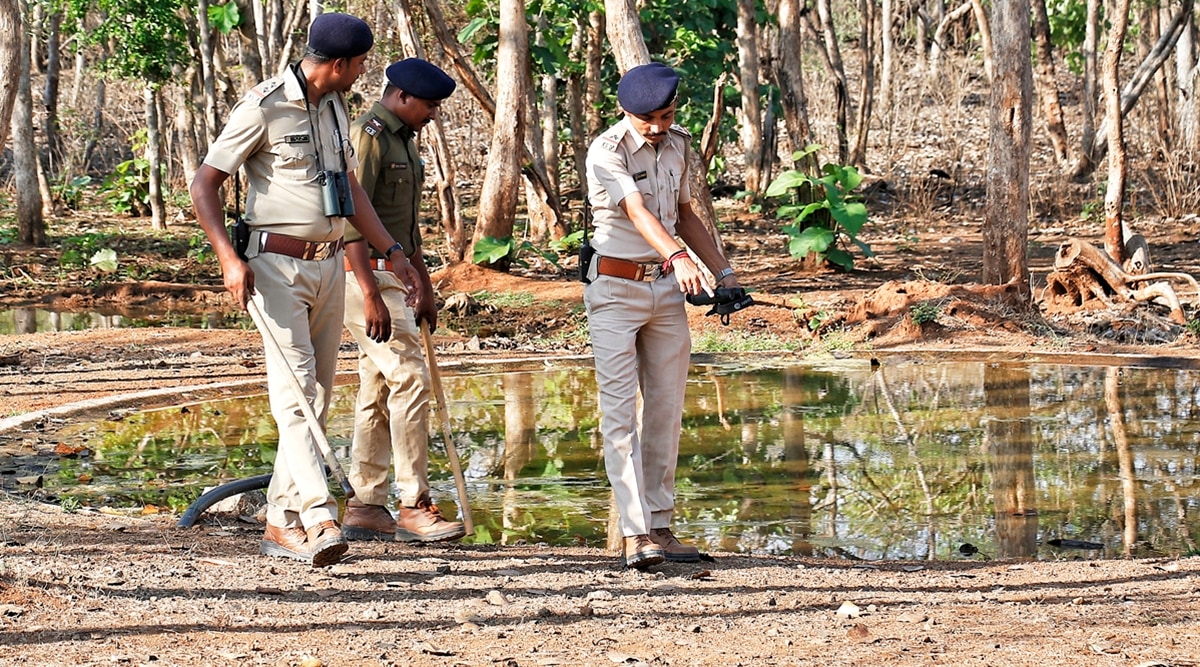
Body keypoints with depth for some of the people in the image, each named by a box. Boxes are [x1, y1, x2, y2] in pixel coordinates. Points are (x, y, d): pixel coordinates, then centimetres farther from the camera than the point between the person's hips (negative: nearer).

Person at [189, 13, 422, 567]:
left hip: (329, 265, 8)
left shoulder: (334, 107, 13)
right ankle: (319, 519, -27)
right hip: (277, 266, -8)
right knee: (294, 388, -16)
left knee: (317, 395, 7)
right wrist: (228, 257, -22)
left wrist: (393, 251, 16)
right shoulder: (264, 107, -11)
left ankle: (281, 523, 14)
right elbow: (204, 184, -10)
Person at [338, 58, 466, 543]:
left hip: (393, 276, 10)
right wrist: (371, 296, -25)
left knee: (378, 392, 9)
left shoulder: (403, 141, 19)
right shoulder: (367, 138, -13)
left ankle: (364, 508, 12)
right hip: (367, 276, -10)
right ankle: (413, 507, -13)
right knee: (410, 379, -13)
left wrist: (425, 288, 24)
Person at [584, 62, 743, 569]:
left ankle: (659, 527, 12)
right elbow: (637, 212, -31)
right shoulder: (607, 152, -15)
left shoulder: (676, 146, 7)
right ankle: (633, 534, -16)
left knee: (666, 411, 7)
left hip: (667, 289, 7)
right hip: (616, 289, -7)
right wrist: (678, 257, -47)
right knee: (620, 412, -10)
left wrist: (722, 271, 10)